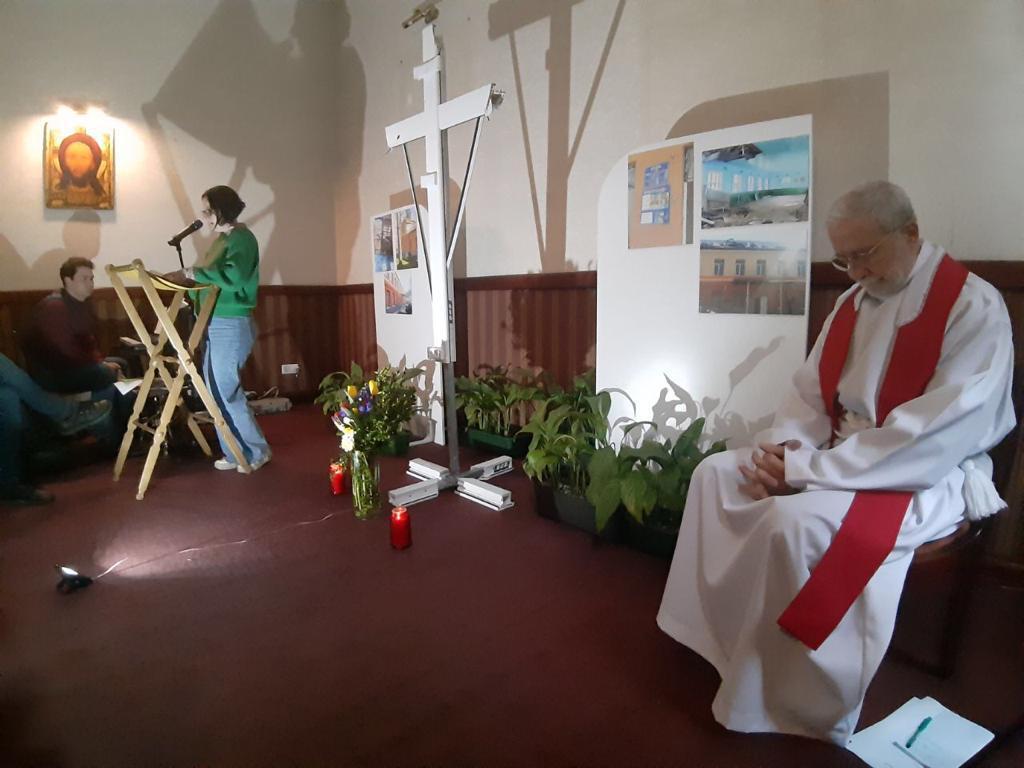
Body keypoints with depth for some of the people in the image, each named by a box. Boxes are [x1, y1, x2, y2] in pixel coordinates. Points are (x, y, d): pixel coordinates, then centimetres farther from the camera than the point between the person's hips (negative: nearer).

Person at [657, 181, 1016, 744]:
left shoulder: (974, 307, -17)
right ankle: (724, 637, 8)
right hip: (841, 459, 8)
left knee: (797, 521, -33)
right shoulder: (853, 303, 7)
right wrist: (780, 447, -12)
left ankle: (800, 716, -12)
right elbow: (810, 391, 9)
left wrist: (807, 470, -28)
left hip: (931, 475, -8)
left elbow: (938, 434, -27)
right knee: (717, 473, -1)